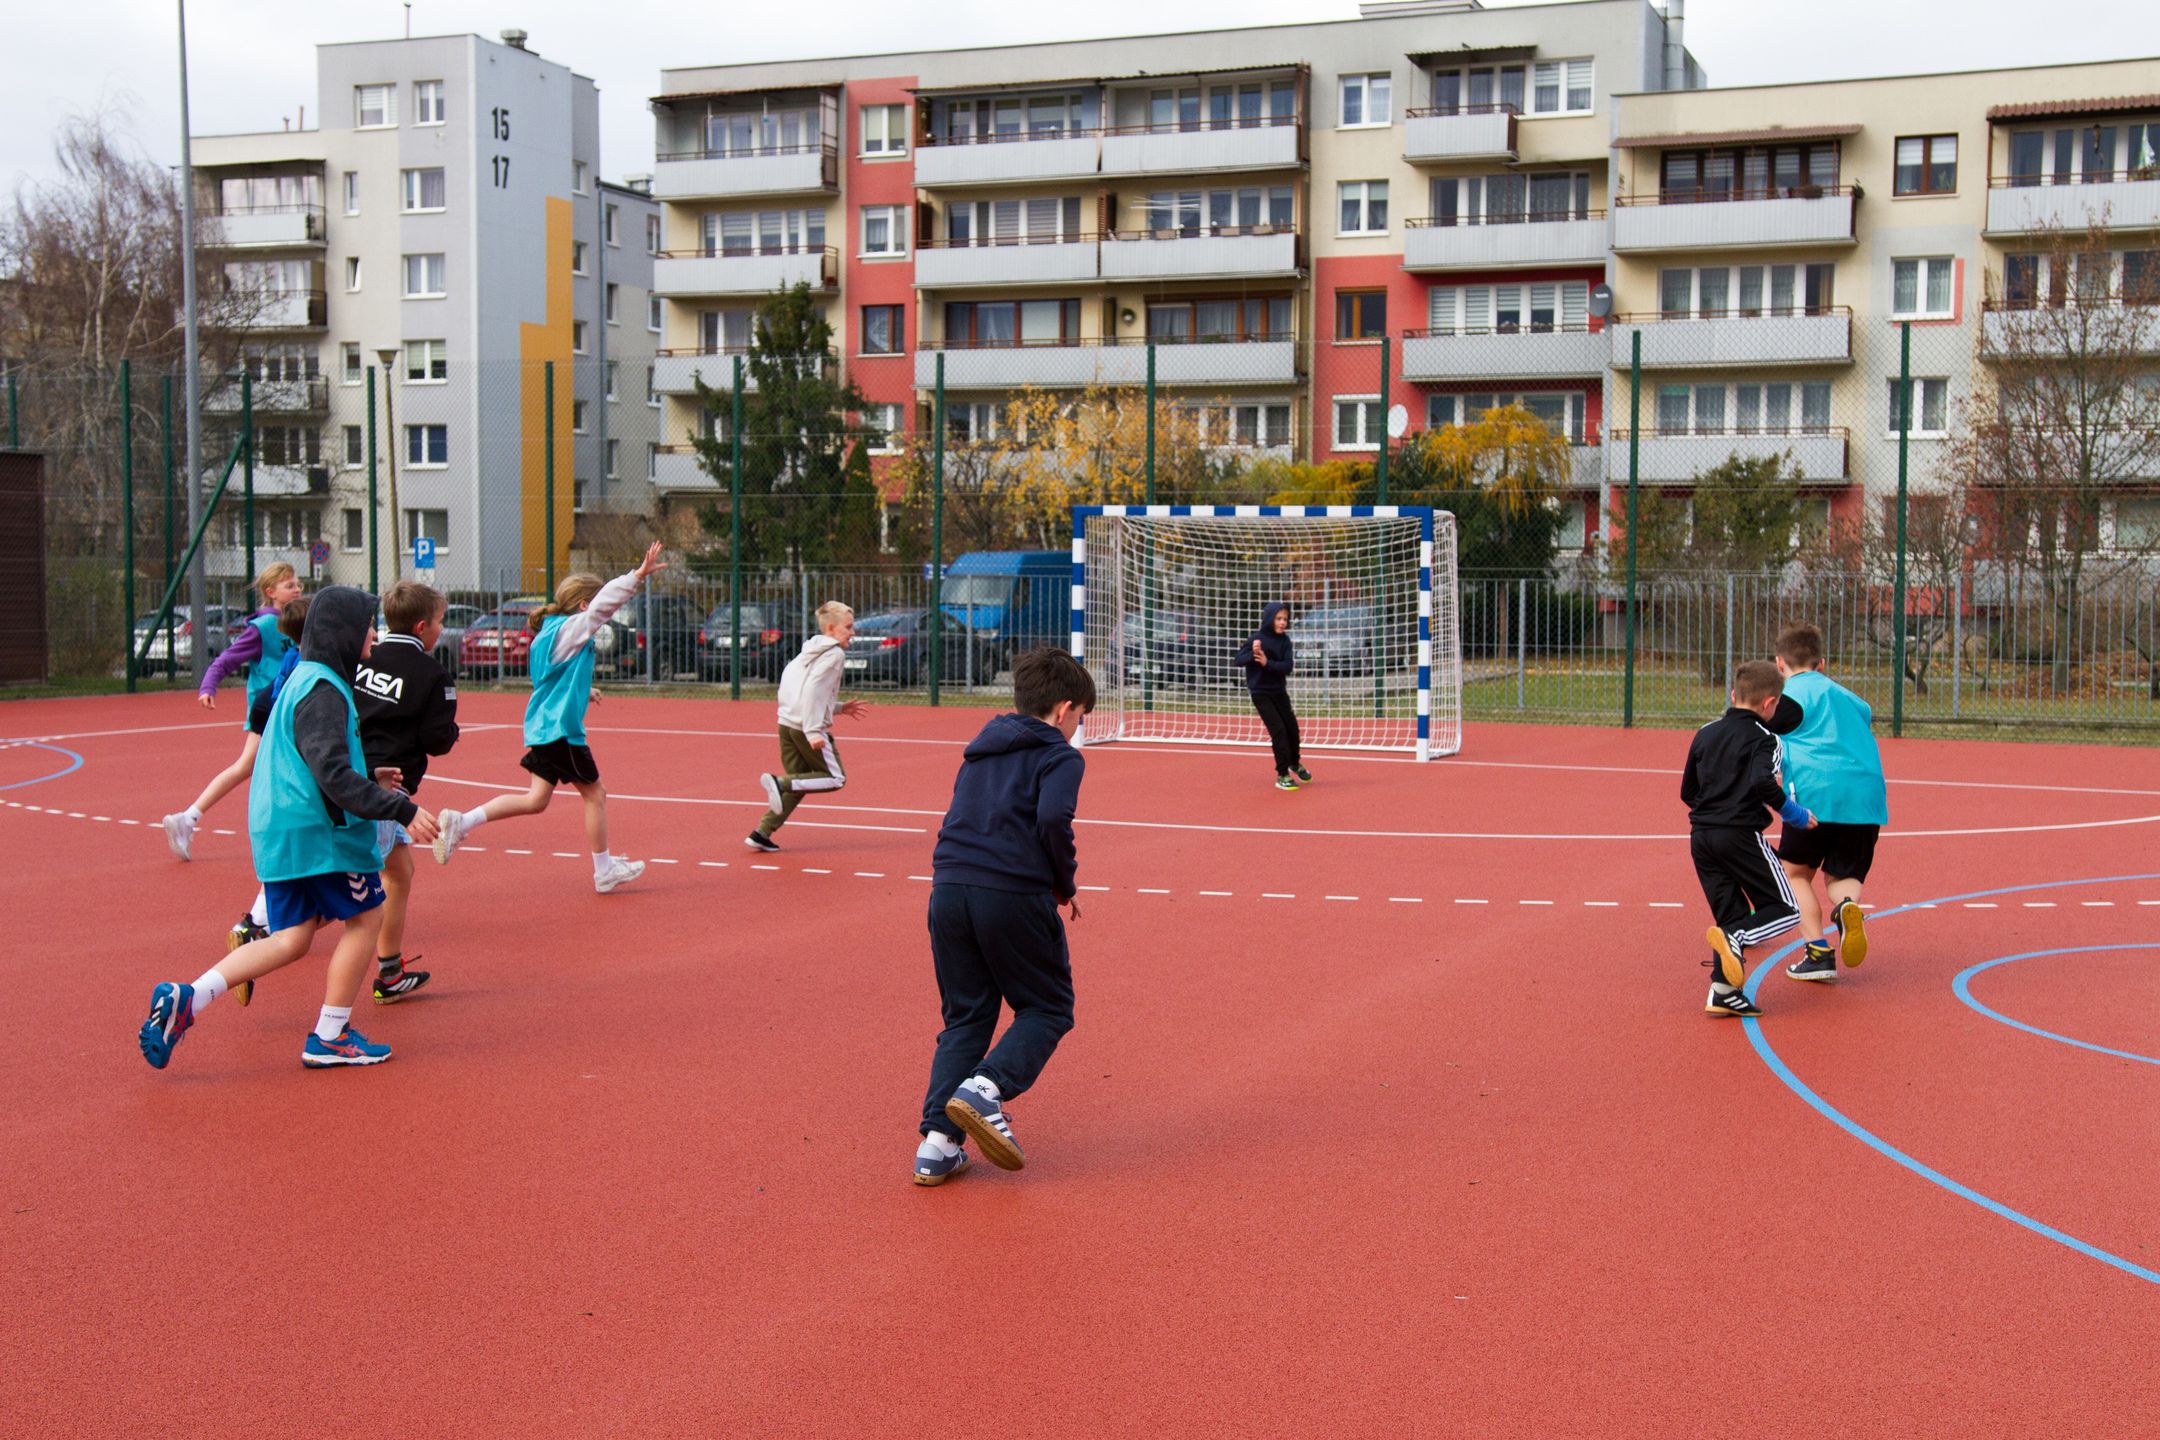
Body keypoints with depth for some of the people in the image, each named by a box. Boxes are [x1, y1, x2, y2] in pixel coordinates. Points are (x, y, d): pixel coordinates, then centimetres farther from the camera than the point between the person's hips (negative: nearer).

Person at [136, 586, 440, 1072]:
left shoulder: (302, 679, 17)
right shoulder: (323, 690, -16)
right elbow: (333, 776, -24)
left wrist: (369, 778, 27)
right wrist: (402, 810, -25)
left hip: (279, 830, 10)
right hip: (316, 830, -10)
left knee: (292, 939, 9)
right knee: (365, 918, 4)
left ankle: (186, 999, -2)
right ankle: (329, 1038, 8)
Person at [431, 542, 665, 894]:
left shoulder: (548, 632, 14)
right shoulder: (572, 629, -13)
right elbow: (605, 601, -27)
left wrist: (581, 690, 23)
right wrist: (639, 574, -32)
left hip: (543, 728, 9)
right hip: (562, 729, -9)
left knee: (536, 800, 9)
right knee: (595, 794, 5)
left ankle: (461, 822, -1)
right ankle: (605, 873, 15)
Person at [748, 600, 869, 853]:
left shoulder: (810, 651, 20)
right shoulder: (835, 654, -8)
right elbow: (813, 689, -20)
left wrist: (839, 708, 25)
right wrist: (813, 731, -23)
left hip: (786, 724, 9)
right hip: (807, 727, -9)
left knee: (798, 784, 16)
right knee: (835, 779, 3)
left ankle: (761, 833, 8)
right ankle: (780, 782, -16)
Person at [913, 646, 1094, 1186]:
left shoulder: (979, 752, 23)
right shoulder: (1060, 756, 1)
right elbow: (1053, 819, -16)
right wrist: (1066, 884, -2)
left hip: (949, 890, 6)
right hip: (1013, 896, -6)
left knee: (965, 1017, 15)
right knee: (1047, 1008, 12)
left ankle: (938, 1142, 3)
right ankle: (985, 1088, -12)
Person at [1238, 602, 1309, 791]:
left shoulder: (1284, 640, -4)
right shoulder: (1257, 638, -13)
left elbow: (1287, 667, -12)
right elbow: (1239, 659, -13)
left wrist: (1267, 663, -28)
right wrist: (1253, 654, -32)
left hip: (1279, 691, 5)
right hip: (1261, 693, -4)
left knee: (1292, 727, 12)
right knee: (1278, 730, -11)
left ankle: (1295, 763, 40)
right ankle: (1282, 775, -1)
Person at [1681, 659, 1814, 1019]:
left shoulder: (1705, 733, 15)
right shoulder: (1765, 739, -4)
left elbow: (1688, 792, 18)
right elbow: (1763, 782, -22)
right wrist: (1793, 813, -9)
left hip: (1700, 835, 6)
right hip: (1742, 835, -6)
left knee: (1731, 914, 11)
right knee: (1785, 909, 3)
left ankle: (1723, 992, 1)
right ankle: (1735, 939, -23)